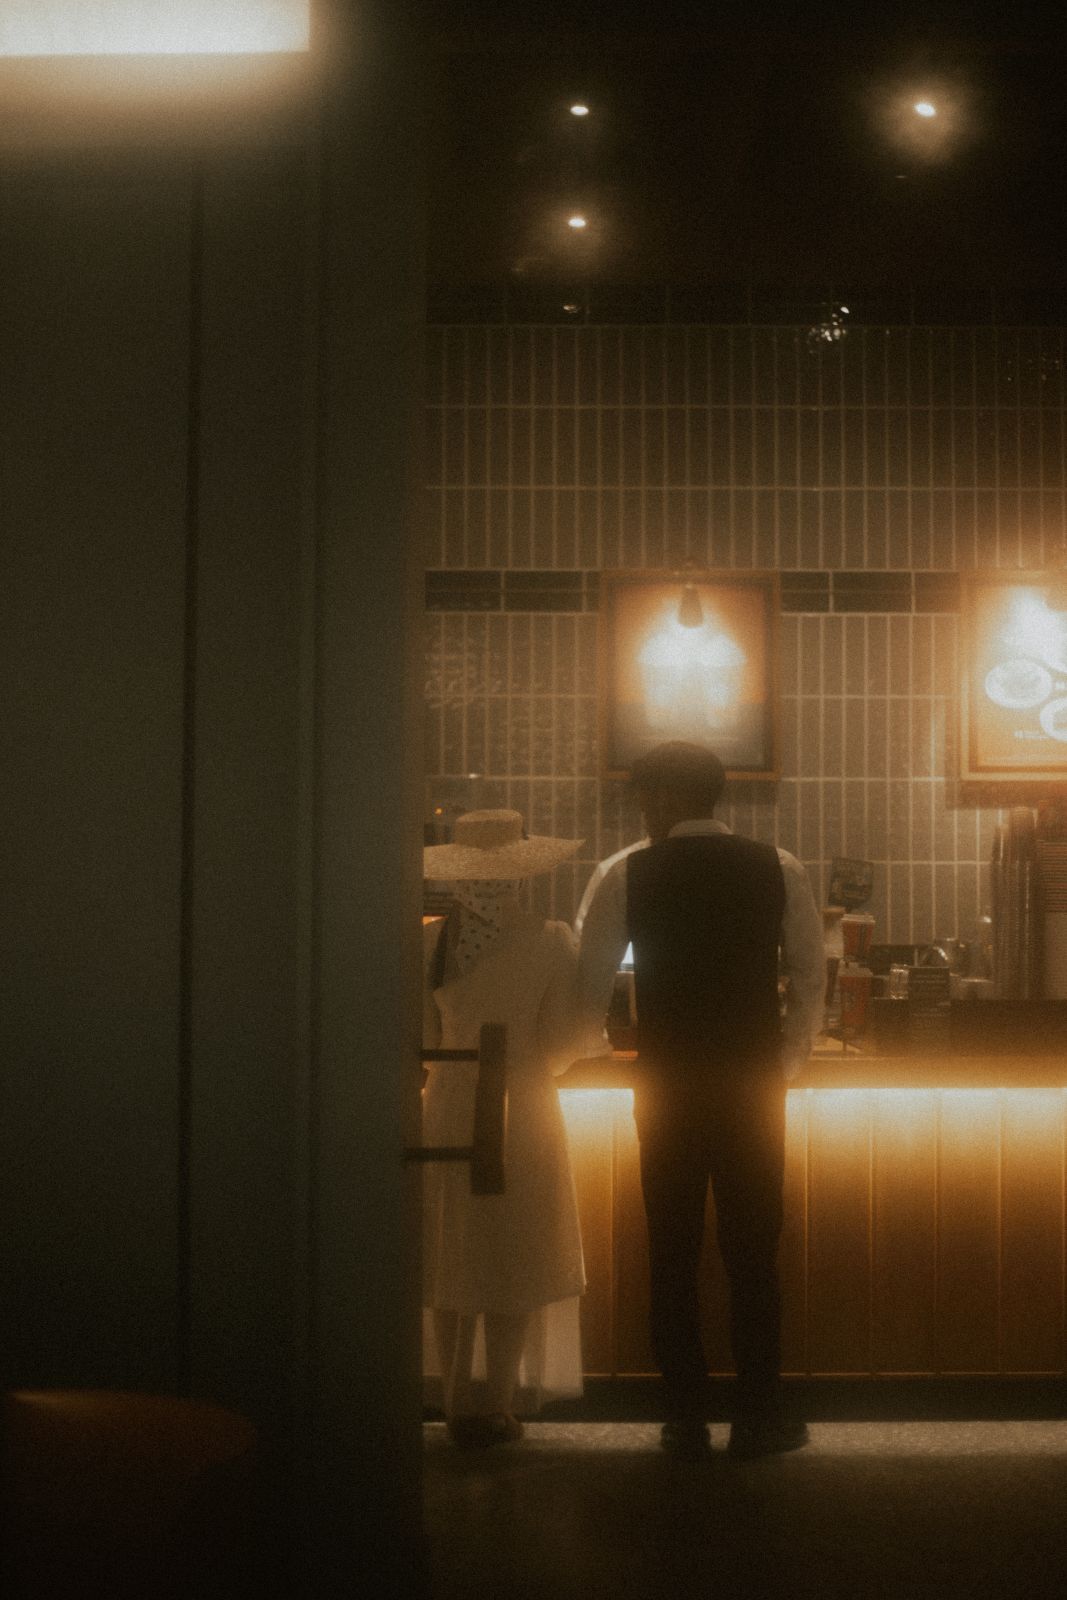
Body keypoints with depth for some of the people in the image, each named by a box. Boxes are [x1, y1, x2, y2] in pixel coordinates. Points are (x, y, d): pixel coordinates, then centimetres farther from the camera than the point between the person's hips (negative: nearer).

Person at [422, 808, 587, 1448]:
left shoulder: (431, 942, -5)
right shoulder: (550, 943, -12)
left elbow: (423, 1038, 3)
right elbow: (563, 1041, -6)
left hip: (447, 1109, 3)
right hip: (521, 1113, -3)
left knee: (451, 1258, 13)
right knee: (512, 1263, 7)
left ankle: (456, 1400, 22)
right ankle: (495, 1405, 10)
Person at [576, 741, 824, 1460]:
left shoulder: (625, 874, -5)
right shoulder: (780, 870, 0)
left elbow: (591, 983, -2)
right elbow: (811, 978, 3)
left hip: (666, 1085, -1)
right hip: (755, 1084, 1)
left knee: (673, 1254, 9)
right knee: (754, 1253, 9)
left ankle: (687, 1421, 14)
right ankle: (759, 1418, 14)